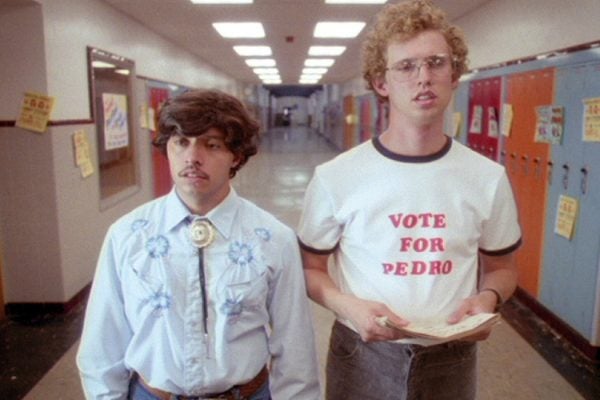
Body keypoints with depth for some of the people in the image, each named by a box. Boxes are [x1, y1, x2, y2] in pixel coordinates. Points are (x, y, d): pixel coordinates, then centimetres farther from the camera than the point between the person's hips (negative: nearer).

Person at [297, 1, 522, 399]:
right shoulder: (335, 177, -11)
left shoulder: (489, 178, -5)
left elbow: (501, 266, 8)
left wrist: (487, 299, -13)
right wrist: (348, 306, -19)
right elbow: (311, 268, -1)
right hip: (362, 356, -1)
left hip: (452, 360, 2)